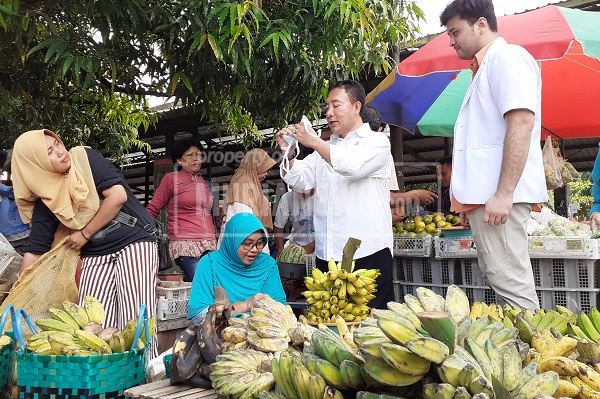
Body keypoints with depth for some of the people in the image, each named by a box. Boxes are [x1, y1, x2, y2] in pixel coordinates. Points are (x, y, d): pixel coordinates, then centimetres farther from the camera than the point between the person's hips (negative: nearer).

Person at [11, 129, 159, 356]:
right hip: (95, 255, 4)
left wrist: (85, 234, -8)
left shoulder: (85, 158, -8)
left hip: (134, 241, -4)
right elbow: (35, 251, 4)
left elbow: (117, 195, -15)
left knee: (136, 321, -11)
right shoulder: (46, 200, 1)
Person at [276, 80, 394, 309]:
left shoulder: (377, 142, 3)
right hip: (327, 255, 6)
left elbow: (353, 166, -18)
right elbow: (301, 181, 12)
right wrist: (287, 152, -4)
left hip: (368, 254, -5)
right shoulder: (325, 148, 22)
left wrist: (314, 142, -16)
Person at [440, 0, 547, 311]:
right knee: (501, 282, 10)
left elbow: (521, 124, -18)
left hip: (498, 196, -10)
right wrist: (468, 201, 22)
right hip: (483, 196, 10)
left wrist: (503, 193, -23)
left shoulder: (507, 57, -5)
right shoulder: (484, 68, 25)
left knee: (512, 287, -11)